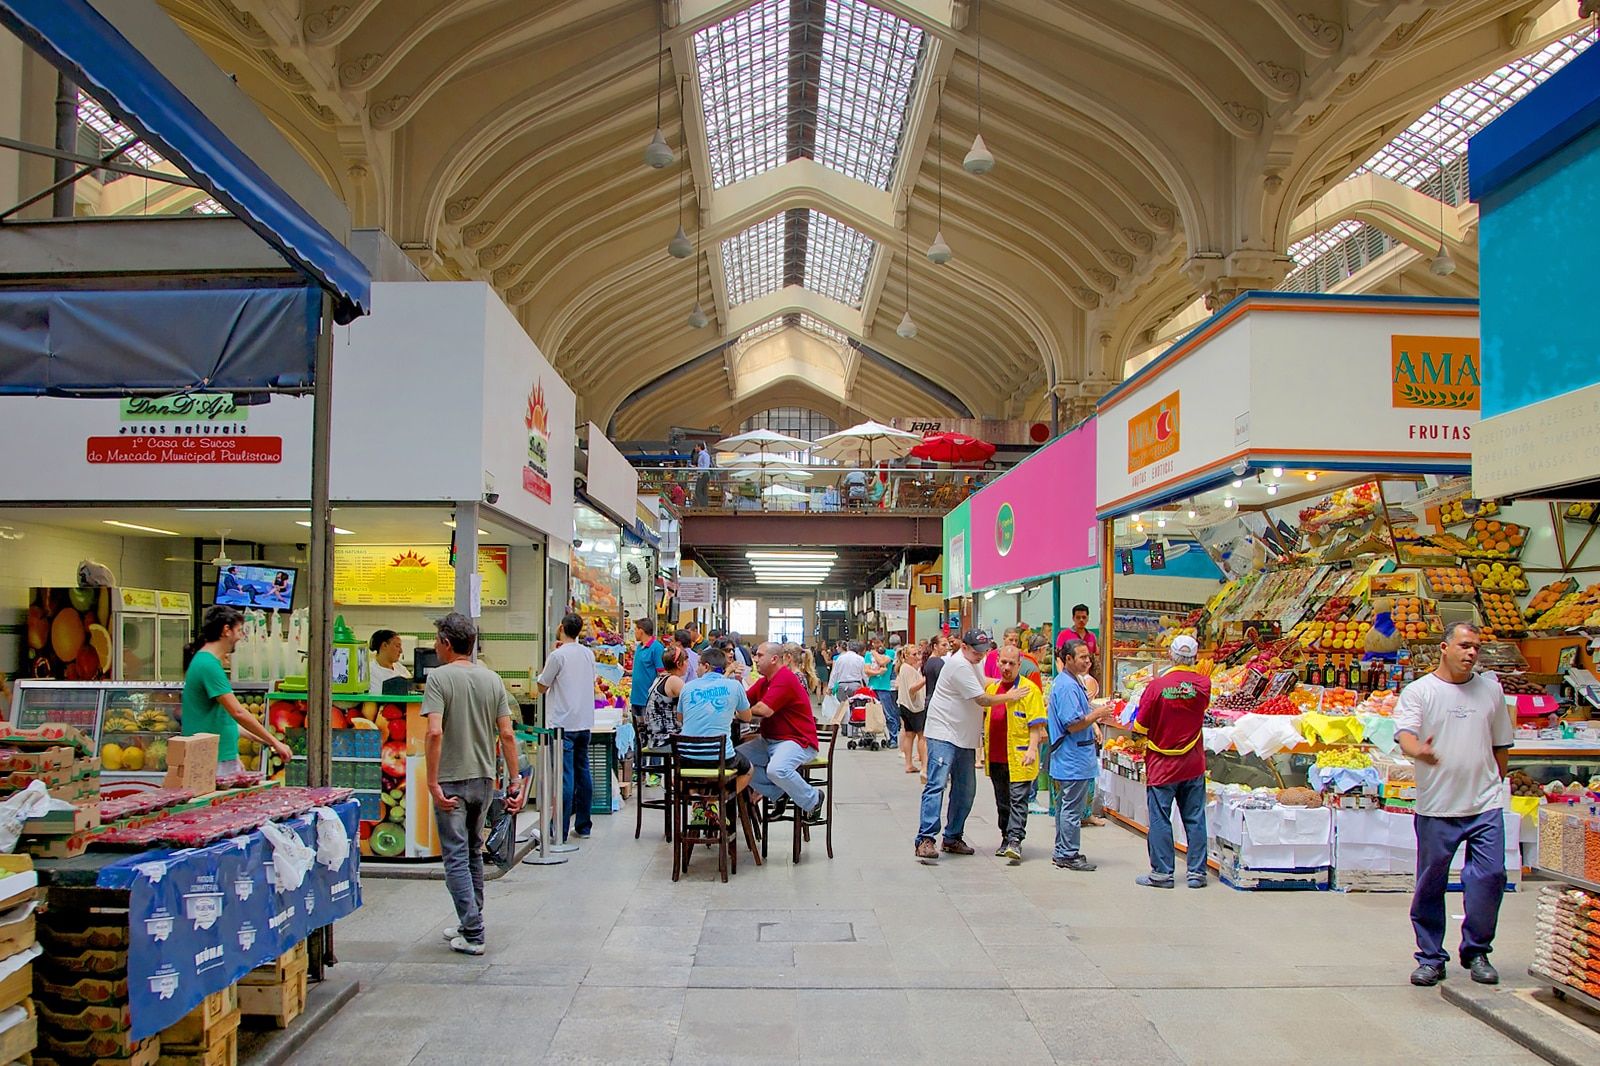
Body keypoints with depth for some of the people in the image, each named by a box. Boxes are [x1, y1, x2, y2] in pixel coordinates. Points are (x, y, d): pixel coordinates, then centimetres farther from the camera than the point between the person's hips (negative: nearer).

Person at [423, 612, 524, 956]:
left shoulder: (438, 677, -11)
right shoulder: (492, 679, 4)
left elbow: (435, 732, -21)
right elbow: (506, 734, 0)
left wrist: (433, 783, -16)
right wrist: (515, 780, 4)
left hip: (451, 781, -5)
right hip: (484, 779, 6)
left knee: (456, 857, 1)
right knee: (474, 852, 19)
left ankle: (472, 935, -1)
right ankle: (469, 923, 28)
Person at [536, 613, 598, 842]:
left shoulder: (558, 656, -12)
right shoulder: (588, 654, 8)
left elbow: (542, 688, -5)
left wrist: (543, 672, 13)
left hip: (563, 724, -7)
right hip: (585, 722, 7)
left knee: (564, 776, -7)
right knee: (583, 772, 13)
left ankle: (559, 831, -6)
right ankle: (583, 825, 20)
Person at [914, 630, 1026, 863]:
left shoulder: (972, 663, 13)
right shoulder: (960, 666, -18)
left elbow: (982, 684, 31)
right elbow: (982, 699, -19)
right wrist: (1008, 697, -7)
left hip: (965, 737, 10)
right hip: (944, 733, -10)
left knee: (965, 790, 11)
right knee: (936, 785, -15)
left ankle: (953, 838, 21)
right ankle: (925, 839, -19)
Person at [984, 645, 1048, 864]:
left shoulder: (1029, 689, -7)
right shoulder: (992, 688, 12)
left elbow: (1036, 724, -10)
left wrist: (1033, 748, -20)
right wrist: (985, 748, 18)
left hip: (1019, 757, -6)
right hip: (996, 756, 6)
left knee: (1018, 800, -7)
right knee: (1002, 801, 14)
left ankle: (1015, 841, -8)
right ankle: (1006, 838, 24)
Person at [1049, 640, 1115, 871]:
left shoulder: (1070, 682, 15)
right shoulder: (1067, 686, -20)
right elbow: (1073, 724, -23)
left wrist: (1095, 715, 14)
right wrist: (1097, 714, -15)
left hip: (1069, 758, 11)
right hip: (1074, 759, -11)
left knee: (1066, 806, 16)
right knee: (1072, 807, -3)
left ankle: (1063, 852, 25)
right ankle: (1069, 855, 3)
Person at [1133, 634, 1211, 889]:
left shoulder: (1157, 685, -15)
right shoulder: (1203, 684, -7)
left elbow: (1140, 726, -9)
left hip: (1162, 764, -3)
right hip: (1194, 763, 3)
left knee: (1160, 819, 5)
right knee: (1195, 819, 10)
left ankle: (1162, 872, 8)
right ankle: (1197, 872, 15)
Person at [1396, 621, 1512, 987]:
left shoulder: (1491, 689, 11)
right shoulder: (1418, 691, -2)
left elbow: (1500, 744, 19)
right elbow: (1404, 733, -17)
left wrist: (1496, 784, 19)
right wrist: (1417, 750, -38)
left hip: (1485, 805, 3)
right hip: (1436, 807, -3)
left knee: (1491, 876, -2)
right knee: (1430, 884, 5)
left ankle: (1477, 952, 17)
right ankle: (1431, 957, 17)